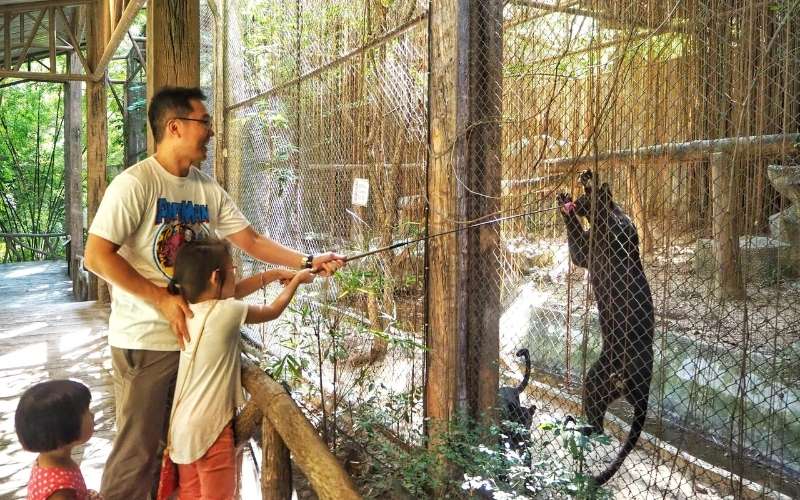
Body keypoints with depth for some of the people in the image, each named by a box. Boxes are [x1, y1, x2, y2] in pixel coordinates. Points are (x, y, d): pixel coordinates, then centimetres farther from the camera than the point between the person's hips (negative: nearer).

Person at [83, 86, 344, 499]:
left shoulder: (209, 190, 7)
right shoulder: (135, 184, -14)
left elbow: (251, 241, 8)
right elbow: (96, 256, -17)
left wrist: (307, 262, -3)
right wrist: (162, 299, -18)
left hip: (195, 335, 7)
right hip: (145, 341, -6)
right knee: (138, 451, 0)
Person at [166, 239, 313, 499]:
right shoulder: (226, 312, -17)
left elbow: (229, 293, 16)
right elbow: (273, 311, 0)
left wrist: (271, 275, 17)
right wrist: (297, 280, 15)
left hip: (183, 426, 7)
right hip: (209, 427, -7)